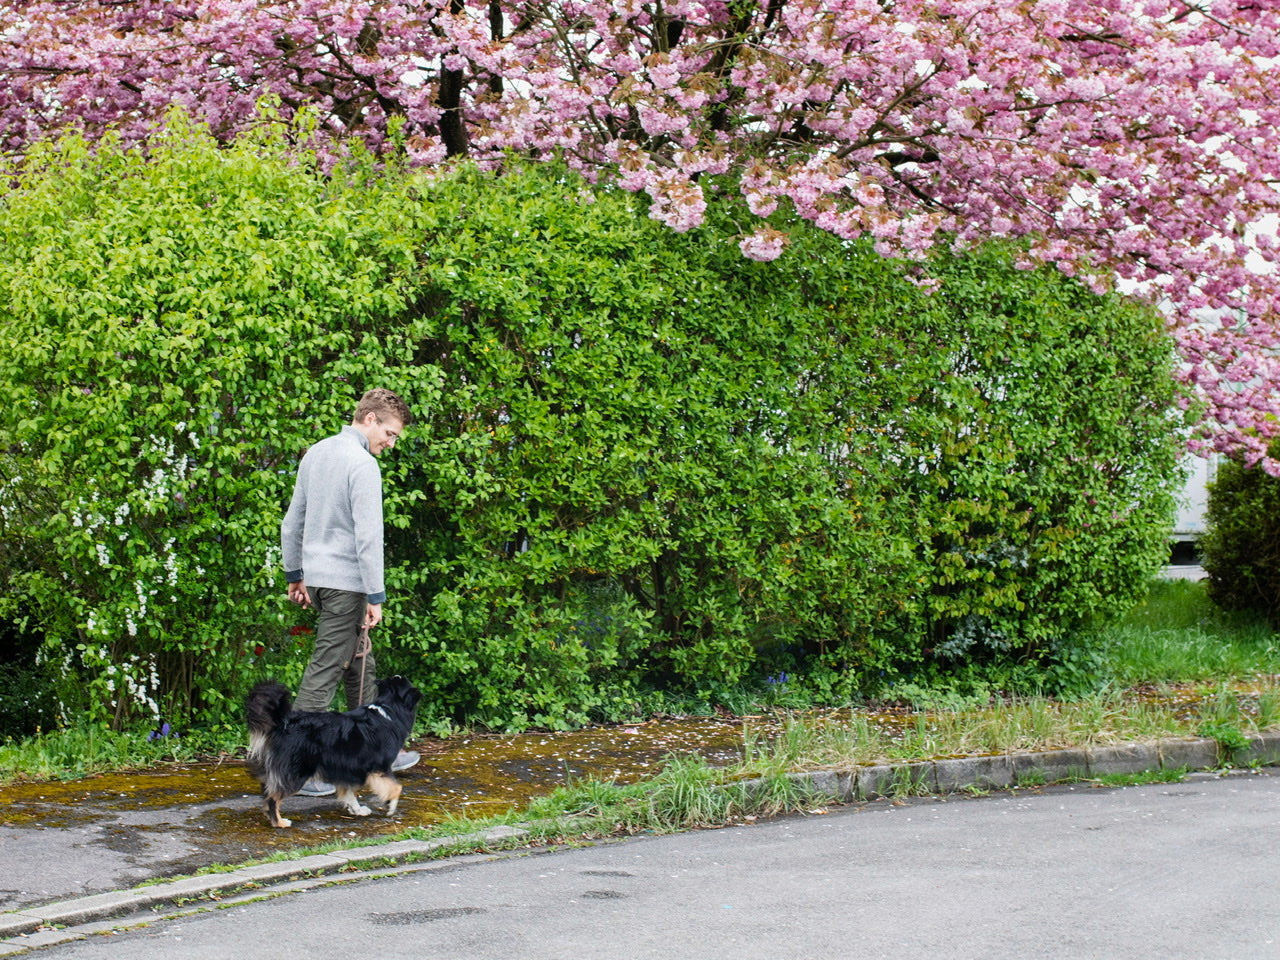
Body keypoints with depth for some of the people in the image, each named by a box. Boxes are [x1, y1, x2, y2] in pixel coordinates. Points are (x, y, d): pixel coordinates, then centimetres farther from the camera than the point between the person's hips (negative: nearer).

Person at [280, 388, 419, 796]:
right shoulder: (363, 464, -16)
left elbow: (292, 522, 18)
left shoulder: (315, 454, 12)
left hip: (315, 575, 9)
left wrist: (295, 574, 25)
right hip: (345, 582, -9)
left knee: (359, 665, 18)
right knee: (324, 672, -5)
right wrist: (376, 597, -15)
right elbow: (368, 537, -19)